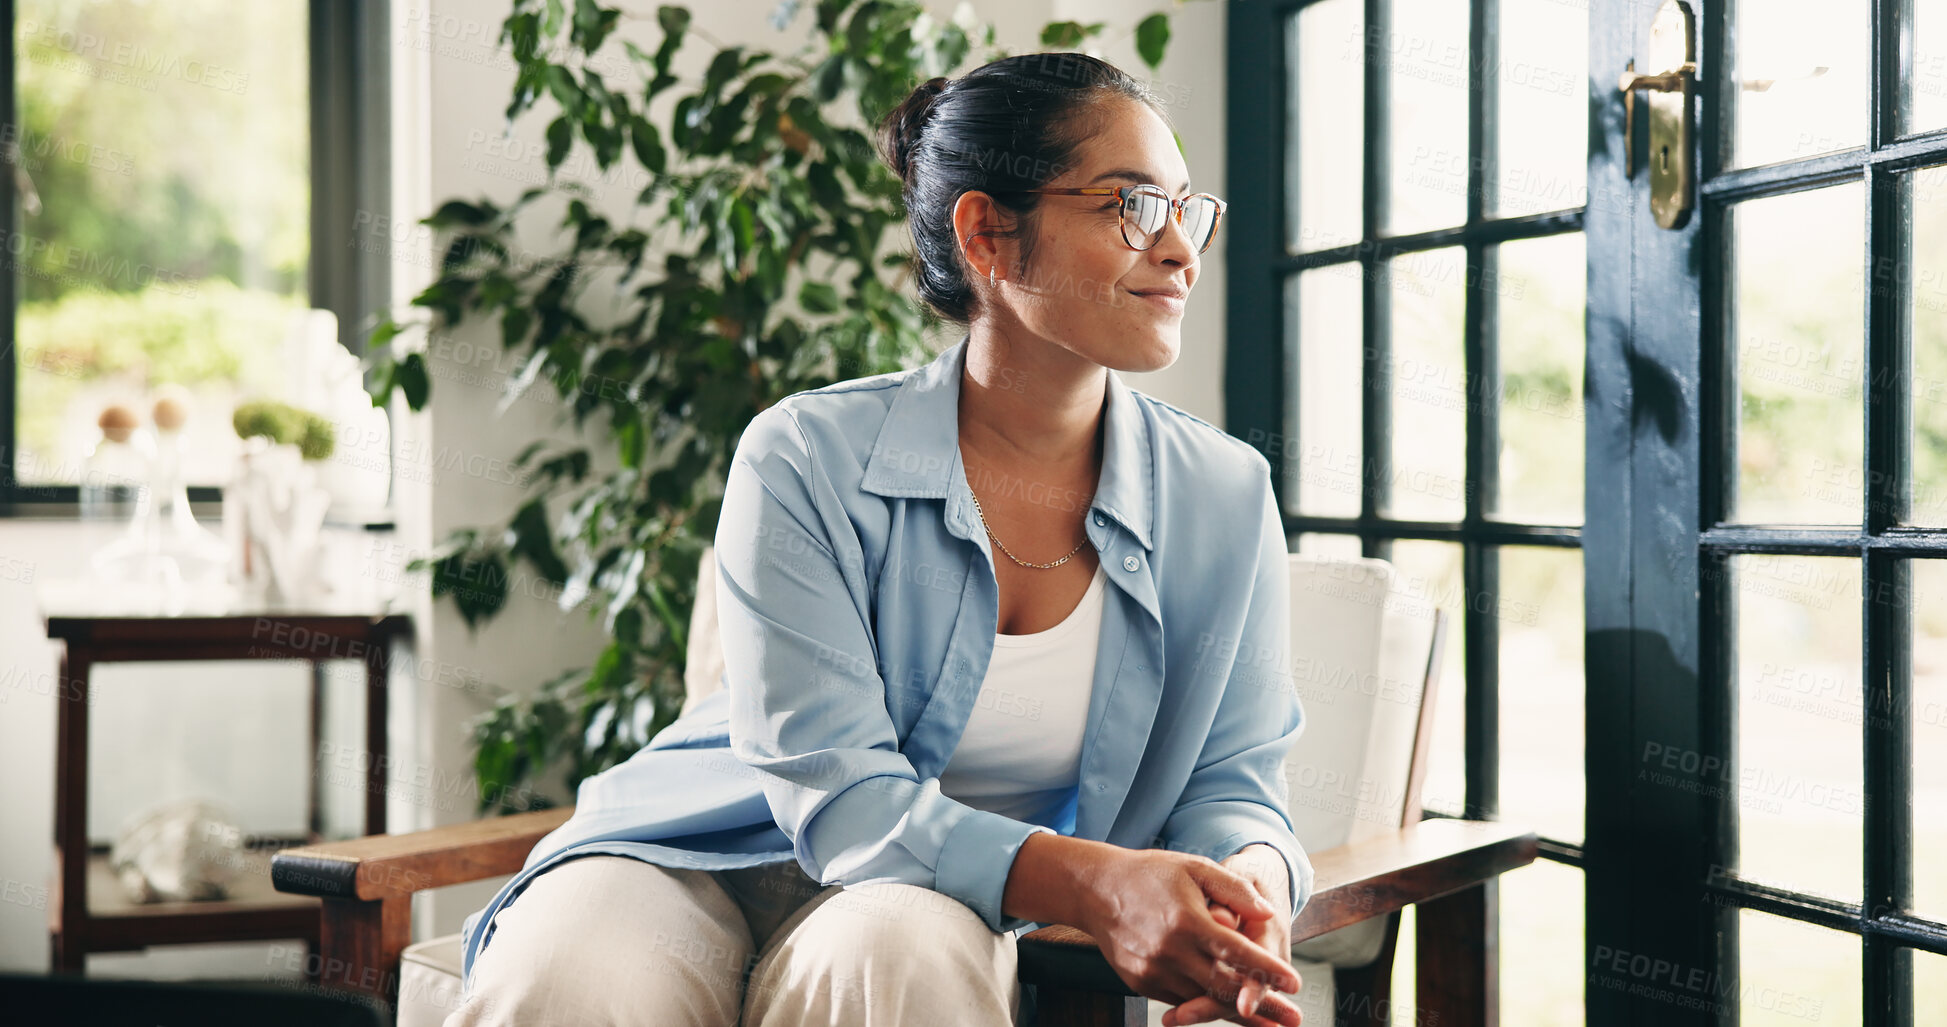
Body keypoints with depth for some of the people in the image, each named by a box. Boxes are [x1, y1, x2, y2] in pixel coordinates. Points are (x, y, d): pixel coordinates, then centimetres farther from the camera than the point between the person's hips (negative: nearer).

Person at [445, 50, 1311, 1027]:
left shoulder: (1225, 497, -2)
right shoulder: (807, 460, -13)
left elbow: (1229, 782, 2)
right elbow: (833, 790, -18)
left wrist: (1251, 877, -24)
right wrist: (1091, 879, -33)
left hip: (942, 902, 2)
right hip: (699, 864, -1)